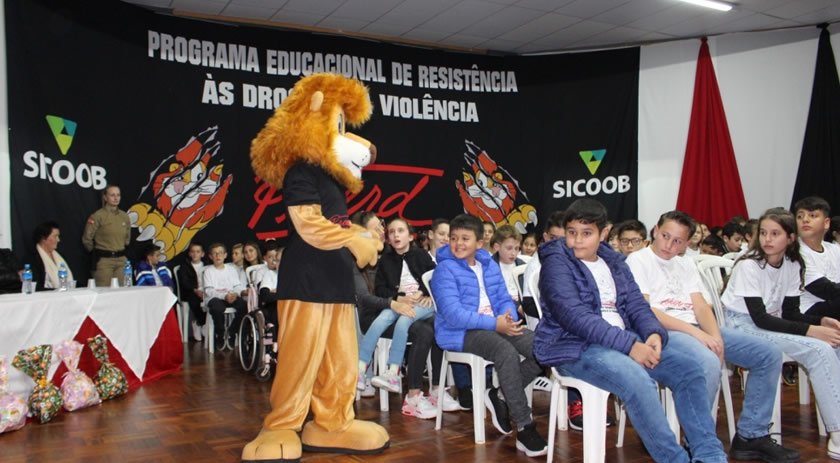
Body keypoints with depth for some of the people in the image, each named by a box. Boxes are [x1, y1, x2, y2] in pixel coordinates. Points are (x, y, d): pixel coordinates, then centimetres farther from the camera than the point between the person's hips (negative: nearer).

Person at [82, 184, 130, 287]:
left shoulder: (125, 217, 9)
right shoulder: (98, 216, -6)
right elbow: (86, 239, -3)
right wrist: (96, 251, 8)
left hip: (121, 259, 5)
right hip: (104, 259, -5)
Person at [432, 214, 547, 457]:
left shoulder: (490, 265, 13)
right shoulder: (445, 269, -8)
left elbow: (504, 299, 13)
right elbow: (453, 314, -18)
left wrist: (509, 318, -13)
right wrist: (495, 323, -22)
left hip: (497, 325, 7)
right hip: (462, 332, -7)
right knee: (506, 352, -35)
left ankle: (500, 396, 1)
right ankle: (525, 428, -27)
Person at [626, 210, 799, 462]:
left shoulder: (686, 264, 22)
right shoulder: (638, 261, -1)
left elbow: (701, 306, 11)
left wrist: (715, 337, -10)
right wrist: (695, 332, -20)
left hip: (696, 329, 8)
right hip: (661, 331, -8)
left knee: (769, 354, -1)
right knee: (708, 363, -36)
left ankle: (751, 436, 3)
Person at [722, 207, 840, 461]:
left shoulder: (793, 266, 3)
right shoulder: (748, 266, -16)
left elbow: (791, 312, 5)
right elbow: (760, 319, -21)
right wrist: (811, 331, -26)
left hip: (771, 324, 7)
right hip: (743, 326, -6)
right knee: (819, 350, -24)